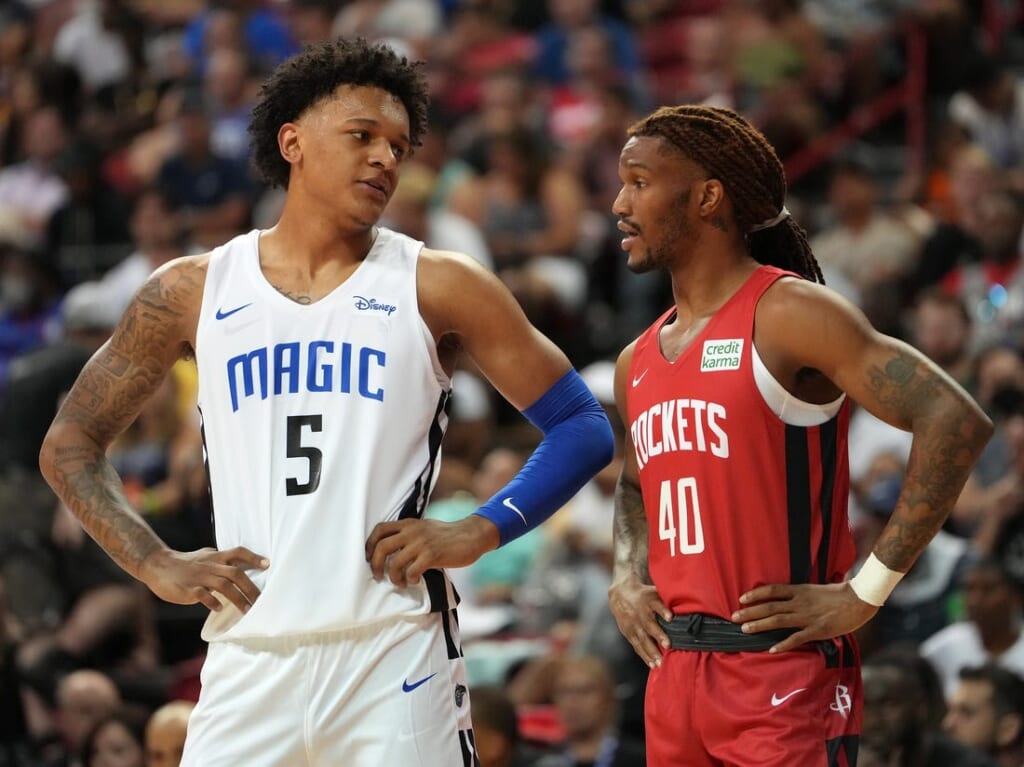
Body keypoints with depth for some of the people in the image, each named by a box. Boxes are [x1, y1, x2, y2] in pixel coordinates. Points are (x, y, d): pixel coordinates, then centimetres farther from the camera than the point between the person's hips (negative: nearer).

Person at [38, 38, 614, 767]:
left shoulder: (437, 287, 4)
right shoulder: (192, 291, 9)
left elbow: (582, 427, 6)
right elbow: (69, 445, 17)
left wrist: (476, 534, -6)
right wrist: (156, 564, 4)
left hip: (395, 658, -2)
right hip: (248, 658, 2)